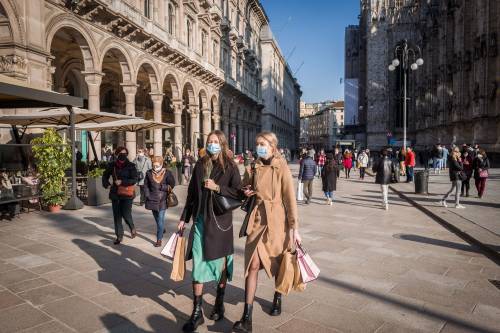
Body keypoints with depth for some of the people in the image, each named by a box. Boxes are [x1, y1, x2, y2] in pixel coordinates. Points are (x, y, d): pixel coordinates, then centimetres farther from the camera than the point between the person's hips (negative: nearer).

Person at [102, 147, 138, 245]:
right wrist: (106, 184, 6)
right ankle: (119, 236, 19)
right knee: (117, 216, 7)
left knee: (126, 214, -7)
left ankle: (132, 228, 24)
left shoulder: (131, 166, -6)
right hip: (115, 193, 4)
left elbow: (134, 180, -13)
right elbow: (105, 175, 22)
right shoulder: (112, 165, 5)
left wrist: (122, 182, -21)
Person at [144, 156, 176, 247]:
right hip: (152, 199, 4)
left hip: (162, 200, -3)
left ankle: (159, 239, 0)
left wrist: (161, 187, -13)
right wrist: (147, 195, -3)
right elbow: (146, 185, 7)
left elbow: (172, 185, -6)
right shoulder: (149, 173, 3)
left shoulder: (167, 173, -5)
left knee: (160, 219, -6)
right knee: (157, 219, 18)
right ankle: (162, 229, 43)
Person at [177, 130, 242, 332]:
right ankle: (197, 311, 11)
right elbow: (192, 193, 10)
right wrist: (184, 218, 10)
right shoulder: (200, 164, 6)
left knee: (221, 262, 11)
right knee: (198, 264, 1)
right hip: (201, 220, 3)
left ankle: (219, 303, 31)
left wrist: (217, 187, -18)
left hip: (221, 221, -2)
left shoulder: (230, 166, -4)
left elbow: (239, 193, -8)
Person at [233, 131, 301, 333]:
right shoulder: (253, 169, 5)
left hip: (277, 221, -2)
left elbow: (290, 199, -9)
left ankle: (278, 299, 42)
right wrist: (246, 193, -4)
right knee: (253, 265, -4)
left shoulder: (281, 168, -7)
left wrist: (295, 228, -11)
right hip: (257, 220, 3)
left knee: (277, 264, 14)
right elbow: (245, 190, 21)